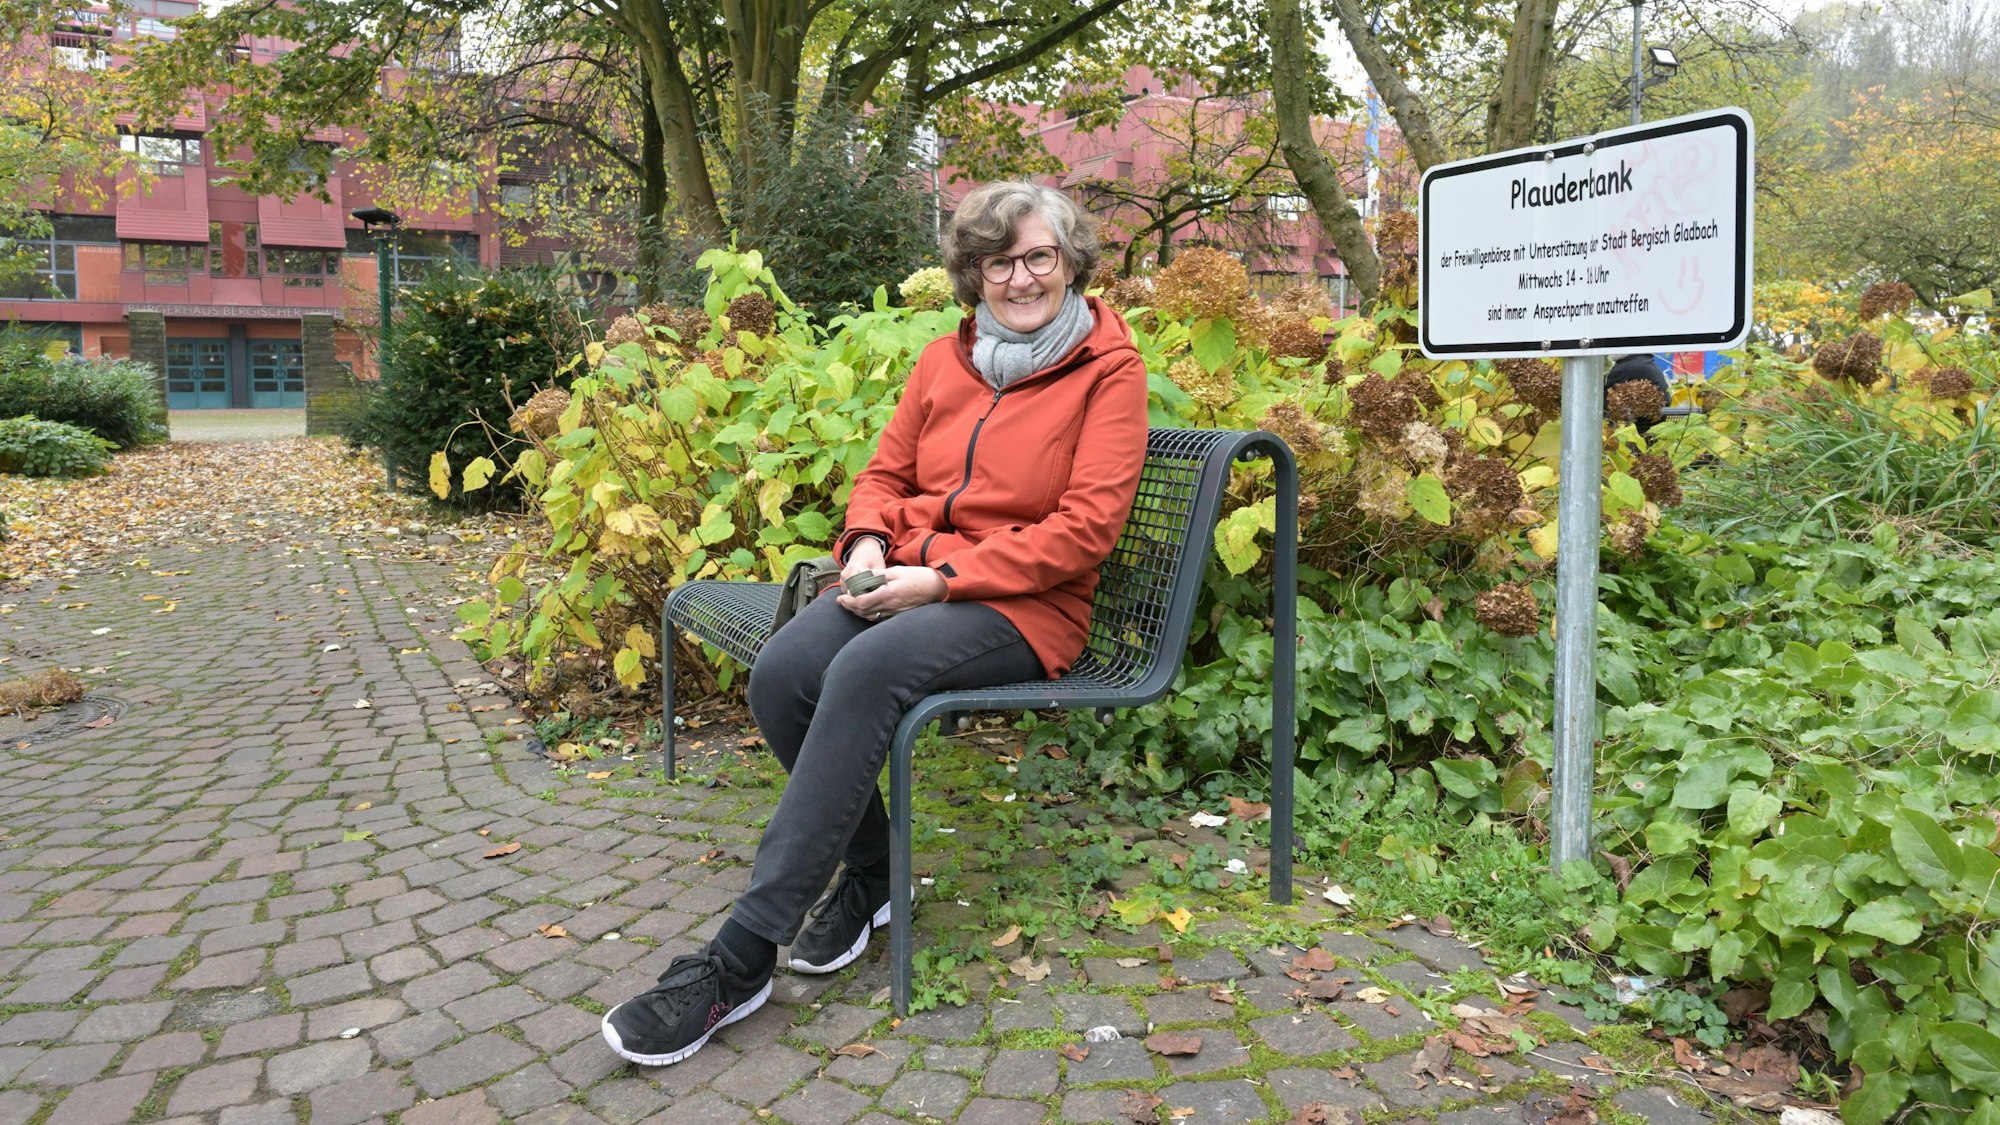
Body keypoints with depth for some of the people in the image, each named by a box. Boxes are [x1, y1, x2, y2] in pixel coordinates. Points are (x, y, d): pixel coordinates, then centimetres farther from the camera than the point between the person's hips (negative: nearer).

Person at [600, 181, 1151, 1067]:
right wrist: (869, 543, -4)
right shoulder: (946, 359, 16)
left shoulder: (1109, 368, -1)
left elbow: (1087, 524, -11)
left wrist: (944, 578, -17)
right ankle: (869, 875, 0)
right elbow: (885, 474, 21)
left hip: (1023, 605, -5)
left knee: (865, 670, -34)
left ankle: (740, 960, -29)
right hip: (909, 582, 6)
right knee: (781, 671, -25)